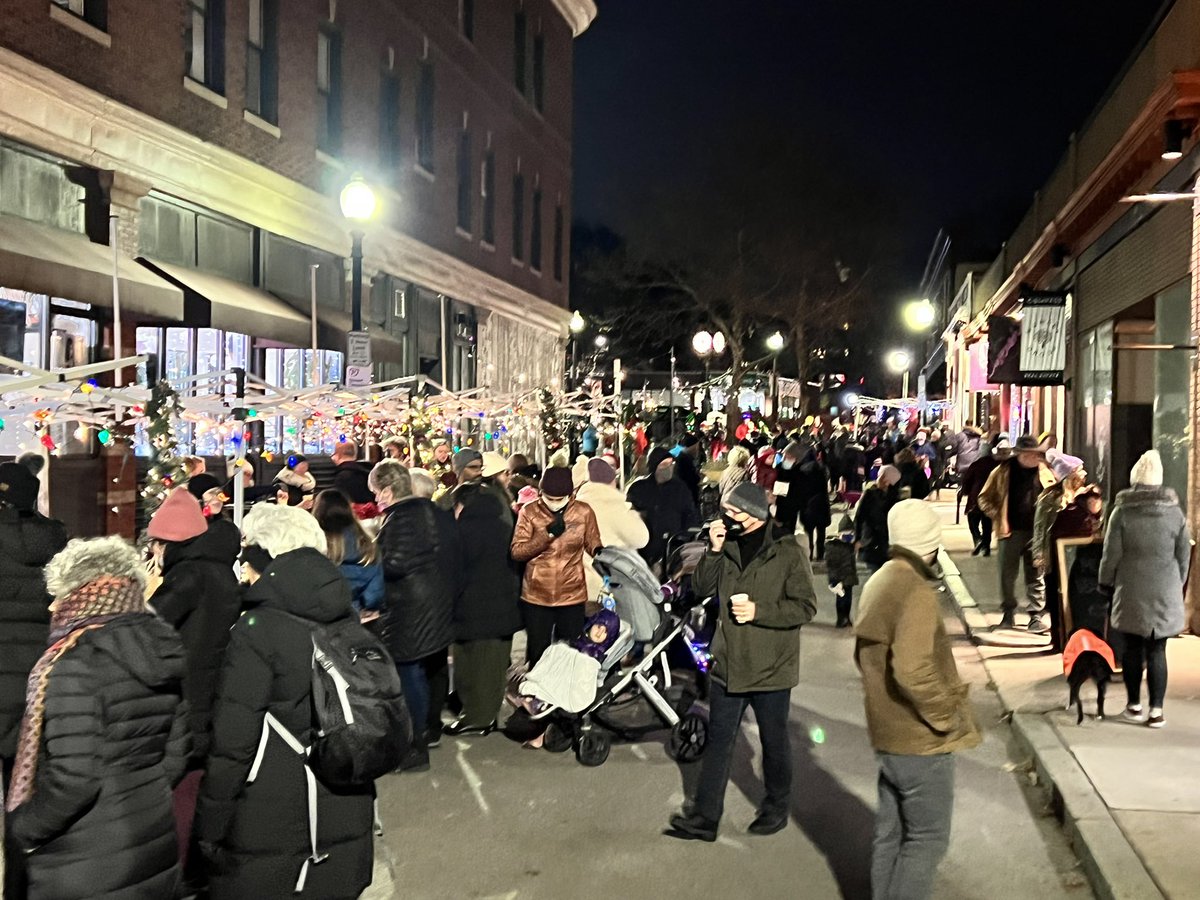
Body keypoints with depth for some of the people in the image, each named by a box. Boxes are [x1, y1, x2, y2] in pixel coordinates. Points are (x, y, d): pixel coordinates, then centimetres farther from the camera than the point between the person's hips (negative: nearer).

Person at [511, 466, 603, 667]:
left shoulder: (584, 512, -3)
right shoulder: (529, 512, -5)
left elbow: (593, 544, 9)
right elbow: (517, 551, -10)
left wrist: (600, 553, -14)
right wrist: (548, 533, -19)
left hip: (572, 596, 0)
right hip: (536, 597, 0)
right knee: (538, 653, 11)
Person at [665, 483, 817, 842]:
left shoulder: (788, 552, -13)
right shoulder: (728, 546, 3)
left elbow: (806, 606, -15)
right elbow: (702, 589, 2)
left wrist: (758, 611, -23)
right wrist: (714, 551, -11)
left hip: (770, 668, -4)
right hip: (728, 664, 5)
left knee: (774, 742, 14)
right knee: (718, 741, 10)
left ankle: (777, 808, 34)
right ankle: (705, 816, 18)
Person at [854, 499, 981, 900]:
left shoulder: (877, 583, 8)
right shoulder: (917, 592, -22)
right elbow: (912, 669, -31)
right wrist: (948, 716, -19)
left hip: (886, 733, 9)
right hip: (921, 740, -9)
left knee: (890, 833, 18)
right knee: (928, 838, 4)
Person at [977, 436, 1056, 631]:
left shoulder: (1046, 472, 3)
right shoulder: (1003, 472, -1)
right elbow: (985, 498, 6)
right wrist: (997, 517, -4)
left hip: (1037, 532, 0)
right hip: (1012, 531, 0)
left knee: (1036, 576, 3)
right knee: (1007, 574, 8)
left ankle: (1036, 616, 9)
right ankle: (1008, 613, 23)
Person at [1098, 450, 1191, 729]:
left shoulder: (1122, 510, -7)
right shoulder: (1175, 511, -1)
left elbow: (1112, 553, -5)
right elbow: (1184, 555, 6)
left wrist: (1107, 581, 9)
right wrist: (1177, 584, 19)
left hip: (1131, 592, -1)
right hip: (1166, 593, 1)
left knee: (1133, 647, 10)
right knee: (1157, 650, 5)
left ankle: (1134, 705, 19)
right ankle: (1156, 710, 3)